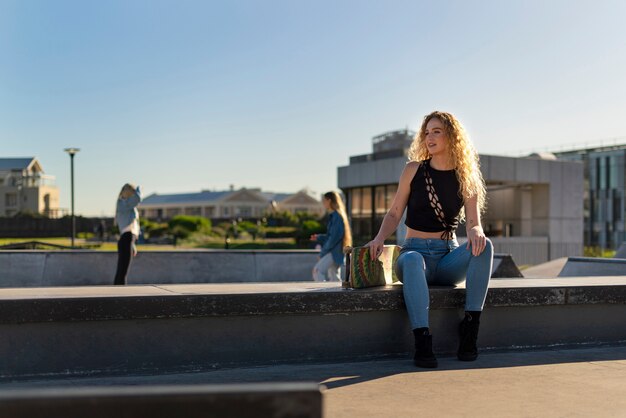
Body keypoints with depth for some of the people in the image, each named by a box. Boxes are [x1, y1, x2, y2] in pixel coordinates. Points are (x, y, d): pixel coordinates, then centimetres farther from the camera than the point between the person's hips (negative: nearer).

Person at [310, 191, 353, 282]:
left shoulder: (337, 216, -13)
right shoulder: (334, 215, 16)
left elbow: (335, 236, -18)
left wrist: (324, 251, -14)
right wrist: (318, 238, 11)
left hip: (335, 251, -10)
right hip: (333, 251, 10)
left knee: (317, 270, -17)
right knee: (334, 277, 10)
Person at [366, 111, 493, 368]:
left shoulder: (466, 177, 6)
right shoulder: (414, 170, 4)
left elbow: (473, 223, -1)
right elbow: (394, 213, 6)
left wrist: (475, 232, -27)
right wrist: (379, 238, -14)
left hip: (449, 256, 2)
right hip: (416, 251, -2)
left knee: (484, 245, -30)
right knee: (412, 260, -39)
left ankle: (470, 326, -29)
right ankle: (422, 341, -46)